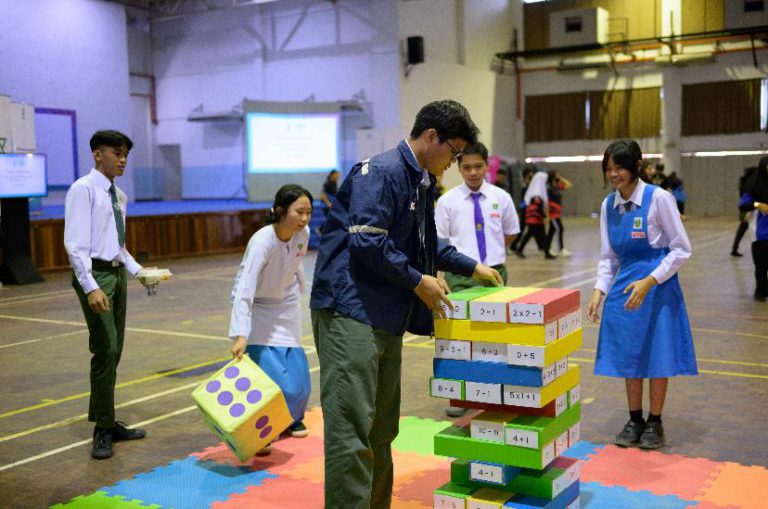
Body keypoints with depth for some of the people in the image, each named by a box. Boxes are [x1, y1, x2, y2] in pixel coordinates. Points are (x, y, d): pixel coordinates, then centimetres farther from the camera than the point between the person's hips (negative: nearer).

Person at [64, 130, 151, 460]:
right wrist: (91, 287, -24)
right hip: (94, 274, -8)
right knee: (105, 350, -10)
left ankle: (109, 424, 22)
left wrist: (137, 270, 8)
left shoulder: (119, 196, 14)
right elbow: (75, 243, -17)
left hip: (117, 273, 8)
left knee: (115, 352, 12)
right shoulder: (83, 190, -10)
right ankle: (103, 430, 1)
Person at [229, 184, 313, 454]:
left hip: (287, 309, 5)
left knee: (298, 379, 3)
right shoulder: (262, 241, -33)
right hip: (259, 313, -5)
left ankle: (293, 419, 32)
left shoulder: (303, 234, -15)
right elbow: (244, 290, -39)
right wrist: (240, 335, -46)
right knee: (270, 376, -16)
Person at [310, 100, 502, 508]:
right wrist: (418, 281, -12)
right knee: (352, 427, -10)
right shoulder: (381, 172, -12)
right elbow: (366, 242, -21)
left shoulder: (423, 183, 19)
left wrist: (471, 267, 31)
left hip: (387, 319, 10)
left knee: (382, 428, 15)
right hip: (350, 313, -10)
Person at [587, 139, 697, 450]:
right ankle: (634, 421, 26)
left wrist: (649, 282, -19)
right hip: (624, 288, 5)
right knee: (628, 357, 10)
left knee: (657, 357, 4)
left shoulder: (658, 199, -13)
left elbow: (681, 250, -10)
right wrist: (599, 291, -4)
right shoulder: (608, 205, 3)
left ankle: (654, 422, 22)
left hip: (658, 288, -5)